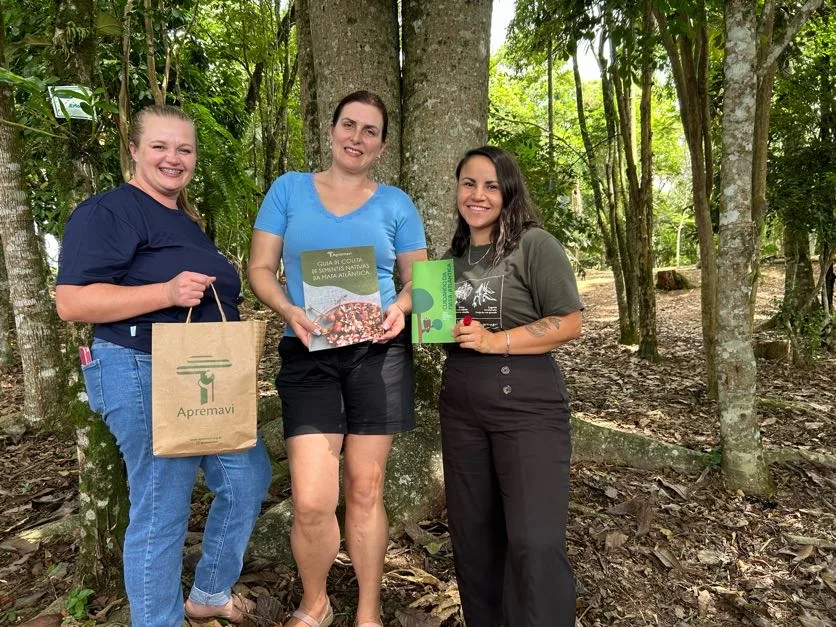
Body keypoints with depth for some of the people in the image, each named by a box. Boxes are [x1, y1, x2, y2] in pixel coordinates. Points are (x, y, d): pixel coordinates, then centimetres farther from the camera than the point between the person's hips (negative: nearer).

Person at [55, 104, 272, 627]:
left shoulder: (186, 221, 19)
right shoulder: (106, 213, -8)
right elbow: (72, 302, -18)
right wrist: (166, 293, -27)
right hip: (147, 377, -9)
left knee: (248, 479, 14)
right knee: (162, 511, 1)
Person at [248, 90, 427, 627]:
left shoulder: (395, 203, 8)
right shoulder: (289, 189, 7)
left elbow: (419, 278, 9)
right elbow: (261, 269, 5)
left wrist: (400, 307, -13)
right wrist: (290, 310, -15)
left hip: (377, 354, 1)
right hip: (309, 355, 0)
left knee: (365, 492, 9)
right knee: (312, 503, -7)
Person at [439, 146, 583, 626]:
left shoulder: (535, 244, -7)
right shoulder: (454, 255, 13)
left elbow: (569, 323, -12)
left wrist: (496, 341, -18)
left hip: (527, 404, -6)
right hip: (460, 405, 6)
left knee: (535, 543, -7)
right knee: (472, 534, 15)